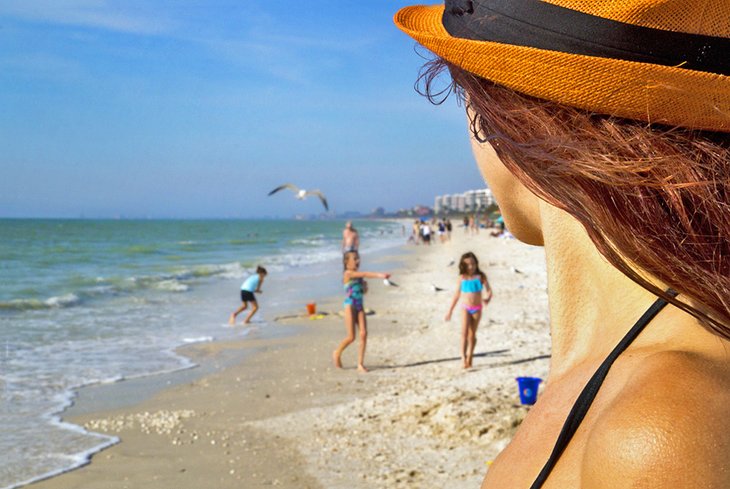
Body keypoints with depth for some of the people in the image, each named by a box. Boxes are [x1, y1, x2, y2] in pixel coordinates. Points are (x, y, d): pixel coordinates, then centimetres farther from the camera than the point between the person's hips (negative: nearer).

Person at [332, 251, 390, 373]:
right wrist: (379, 275, -35)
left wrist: (364, 285, -2)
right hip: (350, 306, -7)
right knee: (351, 337, -6)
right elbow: (365, 274, -25)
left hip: (360, 306, 7)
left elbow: (364, 291, 20)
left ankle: (360, 364, -1)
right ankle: (337, 353, 22)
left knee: (363, 334, -6)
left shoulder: (358, 275, 14)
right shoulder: (348, 273, -10)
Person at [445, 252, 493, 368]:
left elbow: (489, 290, -7)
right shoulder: (462, 278, -2)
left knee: (472, 334, 8)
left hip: (477, 309, 0)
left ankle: (469, 358, 18)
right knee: (464, 332, -15)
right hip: (466, 308, 0)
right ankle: (463, 357, -19)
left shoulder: (480, 276, -5)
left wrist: (487, 298, -32)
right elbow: (457, 295, 6)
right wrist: (450, 311, 8)